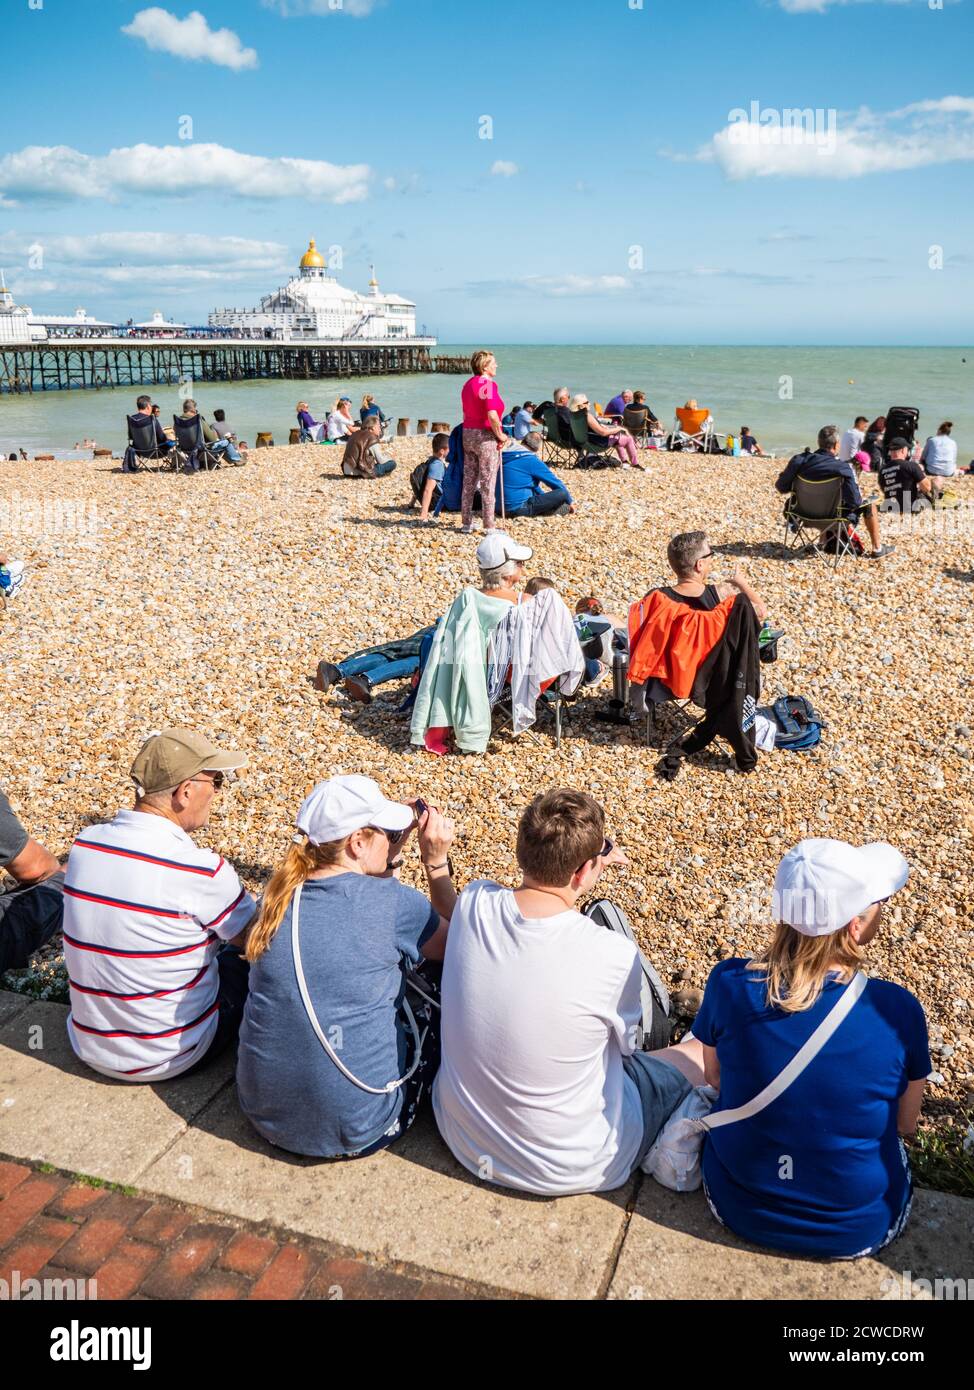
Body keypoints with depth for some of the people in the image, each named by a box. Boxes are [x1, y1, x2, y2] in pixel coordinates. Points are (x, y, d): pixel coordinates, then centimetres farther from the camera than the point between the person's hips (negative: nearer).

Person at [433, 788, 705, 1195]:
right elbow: (623, 1044, -7)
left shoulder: (472, 903, -17)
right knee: (703, 1052, 13)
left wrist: (585, 862, 2)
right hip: (570, 1167, -4)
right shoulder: (614, 956, -29)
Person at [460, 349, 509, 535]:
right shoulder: (489, 384, -15)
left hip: (468, 435, 8)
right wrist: (501, 436, -13)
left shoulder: (468, 384, 11)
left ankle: (466, 523, 18)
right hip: (486, 436, -8)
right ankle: (489, 527, 4)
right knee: (487, 484, -1)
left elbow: (466, 412, 14)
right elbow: (492, 415, -25)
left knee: (468, 482, 12)